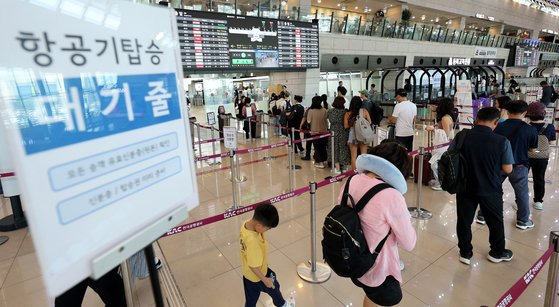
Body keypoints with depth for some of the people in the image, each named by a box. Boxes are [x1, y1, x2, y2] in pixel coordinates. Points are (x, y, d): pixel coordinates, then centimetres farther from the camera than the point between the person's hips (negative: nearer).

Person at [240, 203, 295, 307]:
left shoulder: (246, 224, -18)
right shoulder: (253, 241, -43)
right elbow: (253, 266, -30)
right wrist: (265, 280, -17)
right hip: (257, 276, -6)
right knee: (273, 286, 25)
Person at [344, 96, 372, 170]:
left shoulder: (348, 113, -6)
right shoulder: (364, 111, -5)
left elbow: (346, 126, -6)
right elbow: (369, 122, -1)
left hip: (353, 136, 0)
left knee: (353, 156, 9)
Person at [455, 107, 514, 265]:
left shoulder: (461, 136, -13)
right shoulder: (502, 141, -16)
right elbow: (507, 169, -10)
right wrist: (493, 164, 9)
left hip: (465, 188, 1)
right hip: (491, 190, 0)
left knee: (464, 220, 16)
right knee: (495, 222, 23)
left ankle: (465, 252, 30)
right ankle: (497, 252, 43)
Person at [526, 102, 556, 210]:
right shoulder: (550, 127, -12)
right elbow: (553, 143, -3)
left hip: (525, 157, -2)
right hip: (542, 158, 2)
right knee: (539, 179, 16)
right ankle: (538, 201, 26)